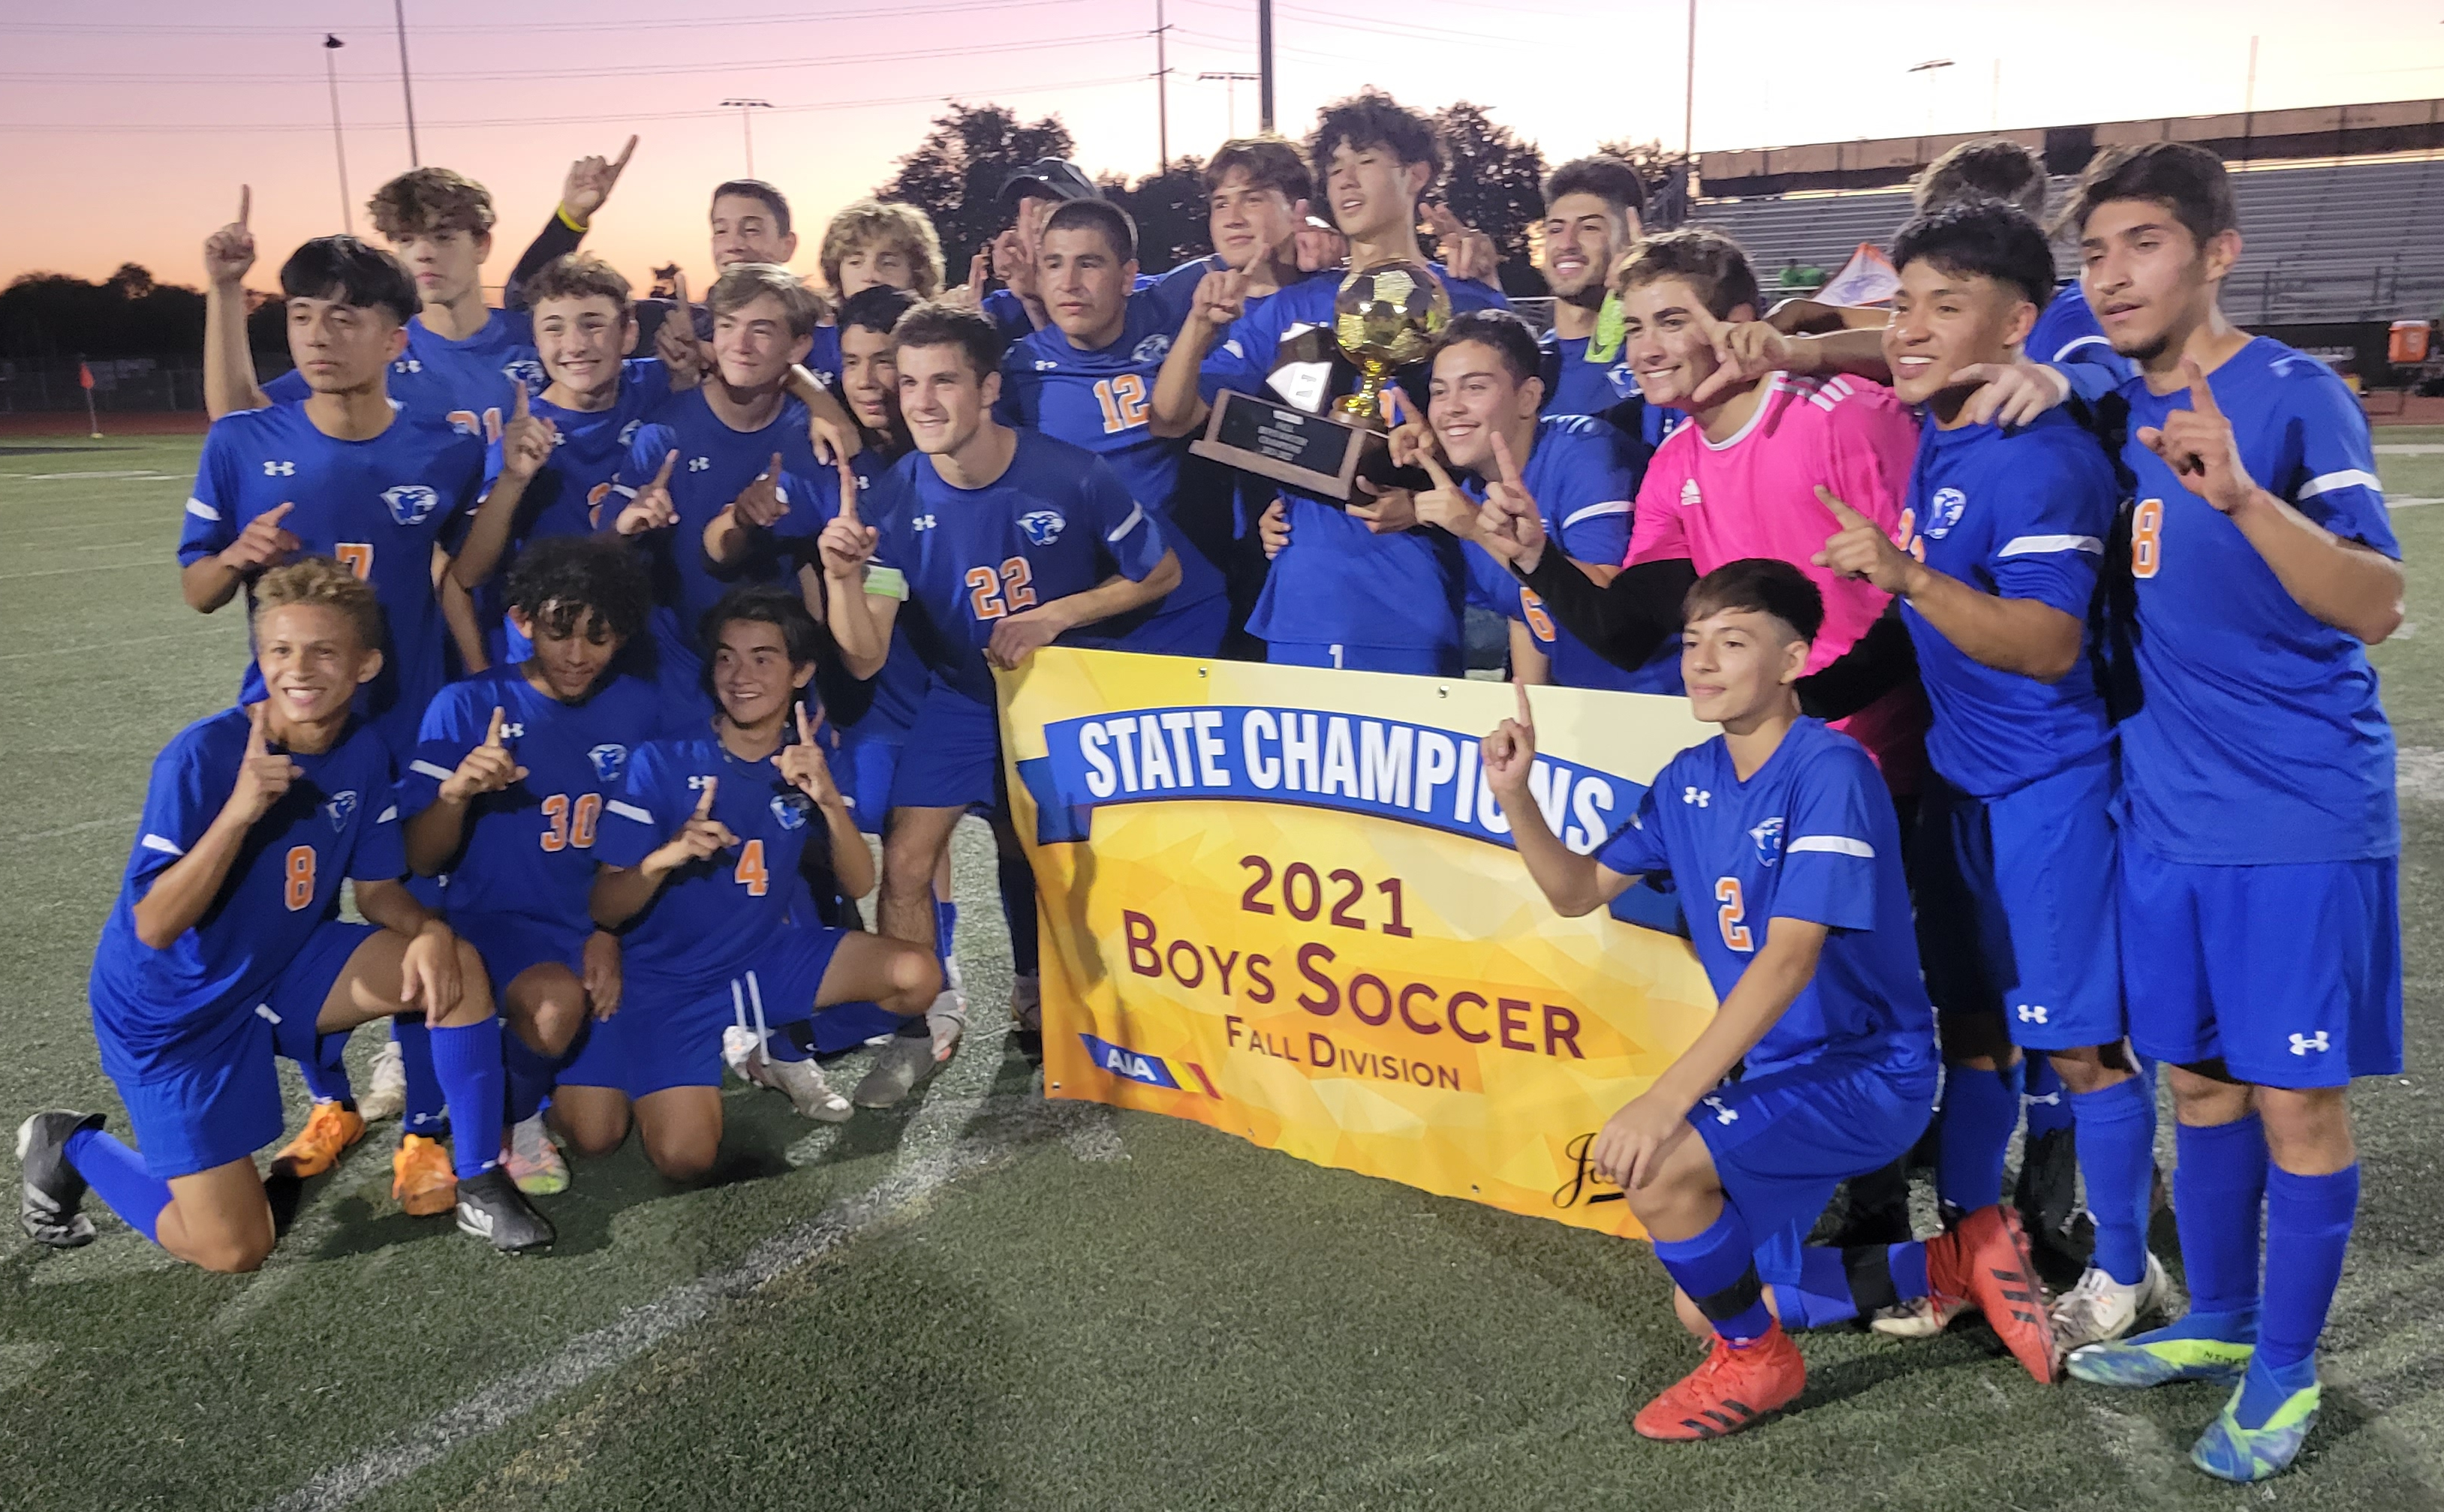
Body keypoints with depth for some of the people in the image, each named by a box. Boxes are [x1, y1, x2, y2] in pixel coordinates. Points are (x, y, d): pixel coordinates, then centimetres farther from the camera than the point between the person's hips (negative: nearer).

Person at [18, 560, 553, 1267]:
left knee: (456, 964, -18)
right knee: (234, 1250, -7)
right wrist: (239, 812, -42)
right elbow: (154, 929, -29)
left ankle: (479, 1184, -4)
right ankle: (69, 1148, 20)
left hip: (284, 970, 5)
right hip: (170, 1009, -5)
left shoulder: (363, 752, -9)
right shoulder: (201, 756, -27)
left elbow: (378, 890, -1)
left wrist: (429, 930, -24)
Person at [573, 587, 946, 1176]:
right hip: (667, 977, -3)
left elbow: (859, 884, -10)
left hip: (769, 956, 3)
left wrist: (829, 800, -28)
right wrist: (666, 857, -35)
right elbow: (605, 909, -14)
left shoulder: (808, 761, -4)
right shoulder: (663, 761, -16)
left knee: (916, 975, -19)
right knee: (686, 1158, -19)